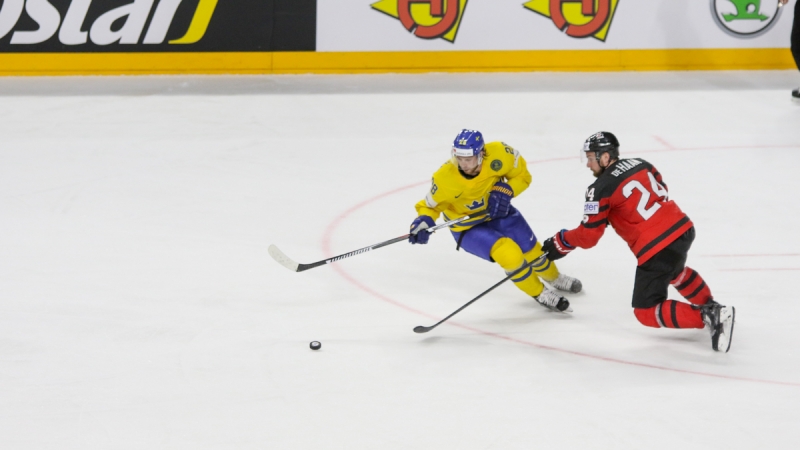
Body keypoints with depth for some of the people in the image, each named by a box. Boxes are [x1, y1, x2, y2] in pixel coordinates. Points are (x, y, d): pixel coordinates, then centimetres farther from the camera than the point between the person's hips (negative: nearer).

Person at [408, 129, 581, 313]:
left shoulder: (499, 154, -29)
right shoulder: (445, 179, -33)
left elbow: (522, 175, -10)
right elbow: (430, 205, -13)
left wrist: (505, 191, -27)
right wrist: (423, 222, -33)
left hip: (497, 211, 3)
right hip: (468, 227, -3)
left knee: (531, 250, 14)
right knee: (510, 255, -24)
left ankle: (554, 277, 52)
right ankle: (540, 294, 5)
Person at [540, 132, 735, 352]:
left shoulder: (601, 189, -10)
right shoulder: (639, 164, 10)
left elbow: (588, 236, -8)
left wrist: (561, 242, 10)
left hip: (656, 249, -8)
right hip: (682, 228, 8)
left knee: (647, 312, 3)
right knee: (674, 271, 41)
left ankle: (707, 317, -12)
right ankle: (710, 306, 43)